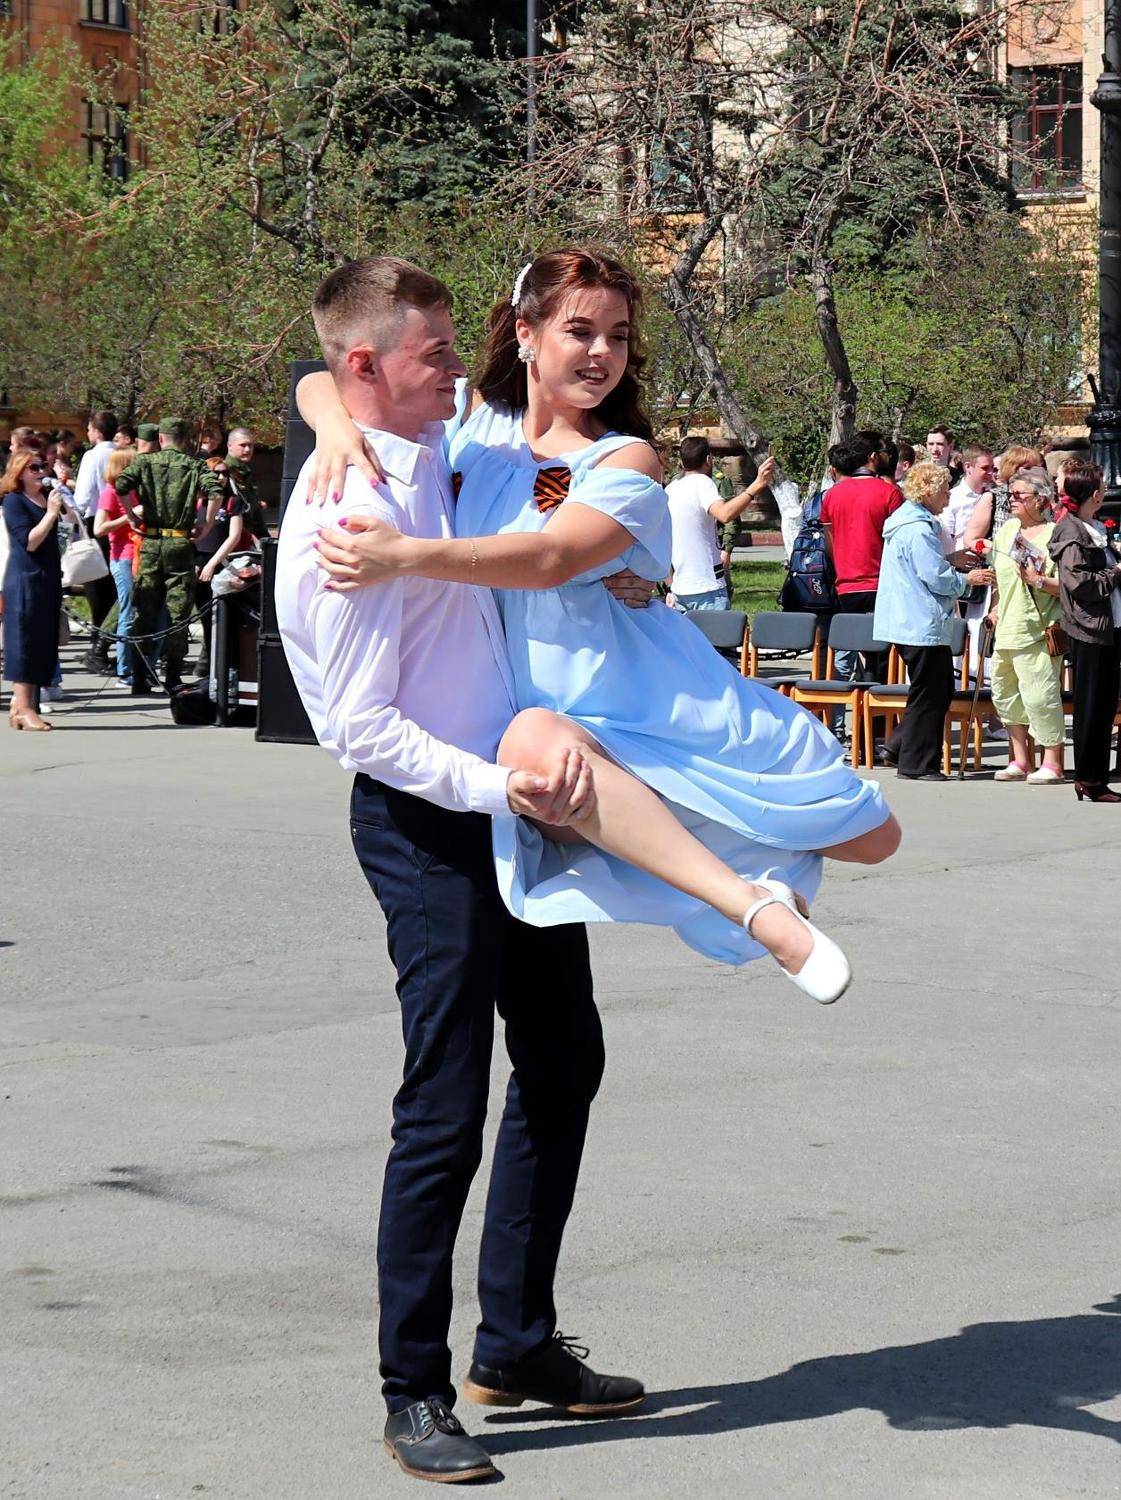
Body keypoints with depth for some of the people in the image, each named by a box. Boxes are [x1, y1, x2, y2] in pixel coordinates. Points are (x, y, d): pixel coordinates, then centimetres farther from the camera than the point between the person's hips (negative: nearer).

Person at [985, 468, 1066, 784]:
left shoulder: (1056, 535, -8)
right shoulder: (1007, 530, 14)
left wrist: (1040, 582, -24)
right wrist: (996, 606, 14)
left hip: (1038, 632, -8)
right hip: (1006, 629, 8)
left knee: (1040, 696, -9)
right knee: (1006, 694, 11)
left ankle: (1052, 763, -1)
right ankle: (1019, 760, 20)